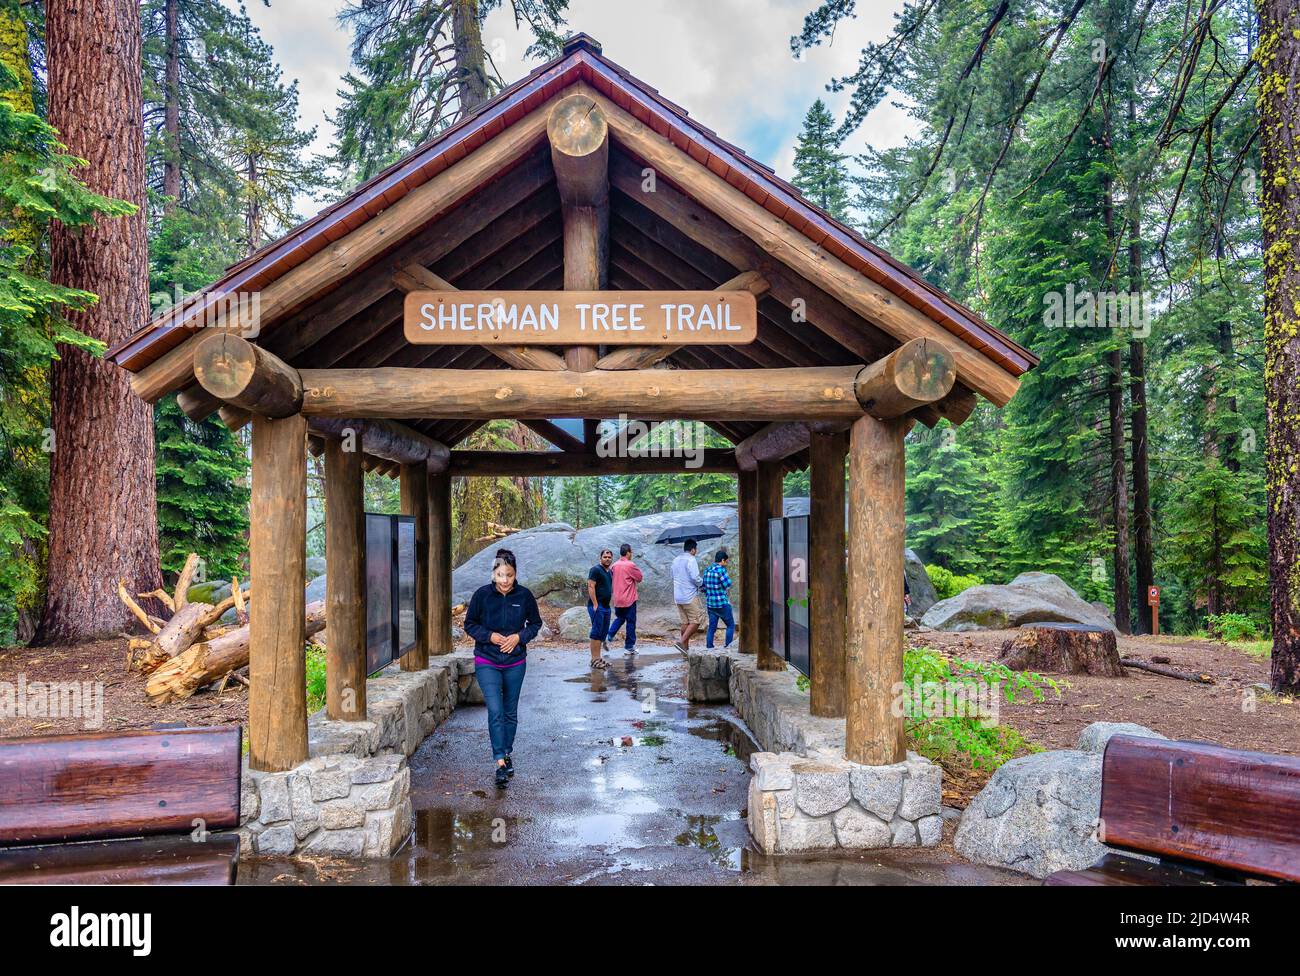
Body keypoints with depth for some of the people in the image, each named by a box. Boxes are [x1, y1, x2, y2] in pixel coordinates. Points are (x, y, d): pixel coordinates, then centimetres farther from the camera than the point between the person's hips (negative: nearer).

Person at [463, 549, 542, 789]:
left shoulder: (524, 595, -7)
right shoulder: (482, 594, -10)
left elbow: (535, 623, 5)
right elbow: (470, 624, 0)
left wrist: (519, 637, -13)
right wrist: (490, 636, -16)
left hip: (515, 663, 2)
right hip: (487, 662, -2)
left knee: (511, 712, 14)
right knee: (495, 711, -13)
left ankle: (507, 753, 32)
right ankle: (500, 761, -8)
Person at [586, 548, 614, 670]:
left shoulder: (609, 572, 17)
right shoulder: (596, 569, -10)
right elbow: (591, 586, -16)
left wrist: (608, 604, 18)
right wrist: (595, 604, -19)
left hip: (606, 606, 9)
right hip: (597, 606, -9)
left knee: (603, 633, 12)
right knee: (596, 632, -8)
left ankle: (598, 658, 18)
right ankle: (595, 660, -6)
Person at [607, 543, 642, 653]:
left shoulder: (614, 566, 5)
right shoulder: (630, 565, -14)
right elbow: (640, 578, -5)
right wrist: (638, 569, 10)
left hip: (617, 599, 6)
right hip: (629, 599, -6)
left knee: (619, 619, 23)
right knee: (631, 622, 5)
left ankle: (608, 637, 4)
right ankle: (629, 647, 9)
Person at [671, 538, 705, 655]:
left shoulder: (675, 560, 13)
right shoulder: (691, 560, -13)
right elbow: (695, 578, -21)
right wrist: (701, 583, 0)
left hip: (678, 596, 8)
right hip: (690, 597, -8)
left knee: (685, 622, 13)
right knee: (697, 620, -2)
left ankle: (686, 647, 13)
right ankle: (682, 642, -12)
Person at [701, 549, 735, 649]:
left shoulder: (707, 570, 7)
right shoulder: (720, 570, -15)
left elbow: (703, 586, 13)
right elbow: (728, 585, -17)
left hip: (710, 604, 7)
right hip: (722, 604, -7)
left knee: (712, 627, 10)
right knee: (731, 625, 8)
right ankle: (727, 647, 4)